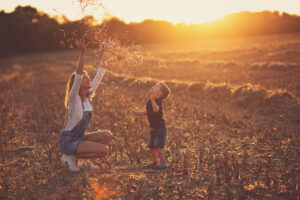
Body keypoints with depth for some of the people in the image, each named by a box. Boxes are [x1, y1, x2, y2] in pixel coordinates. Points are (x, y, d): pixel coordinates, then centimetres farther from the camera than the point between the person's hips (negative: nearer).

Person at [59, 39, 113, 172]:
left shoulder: (89, 96, 3)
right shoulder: (73, 99, -17)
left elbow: (99, 76, 9)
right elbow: (77, 77, -32)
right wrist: (82, 54, -42)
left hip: (80, 138, 8)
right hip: (68, 142, -8)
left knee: (107, 135, -9)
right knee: (104, 150, -18)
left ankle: (83, 158, 5)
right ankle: (69, 157, -4)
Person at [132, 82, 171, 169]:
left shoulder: (158, 101, -21)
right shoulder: (149, 101, 7)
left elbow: (156, 109, -44)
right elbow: (147, 112, 22)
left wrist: (152, 99, -54)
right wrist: (137, 113, 19)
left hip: (160, 128, -9)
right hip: (153, 128, 9)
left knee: (158, 146, -12)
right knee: (151, 146, 12)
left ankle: (163, 162, 1)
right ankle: (155, 162, 26)